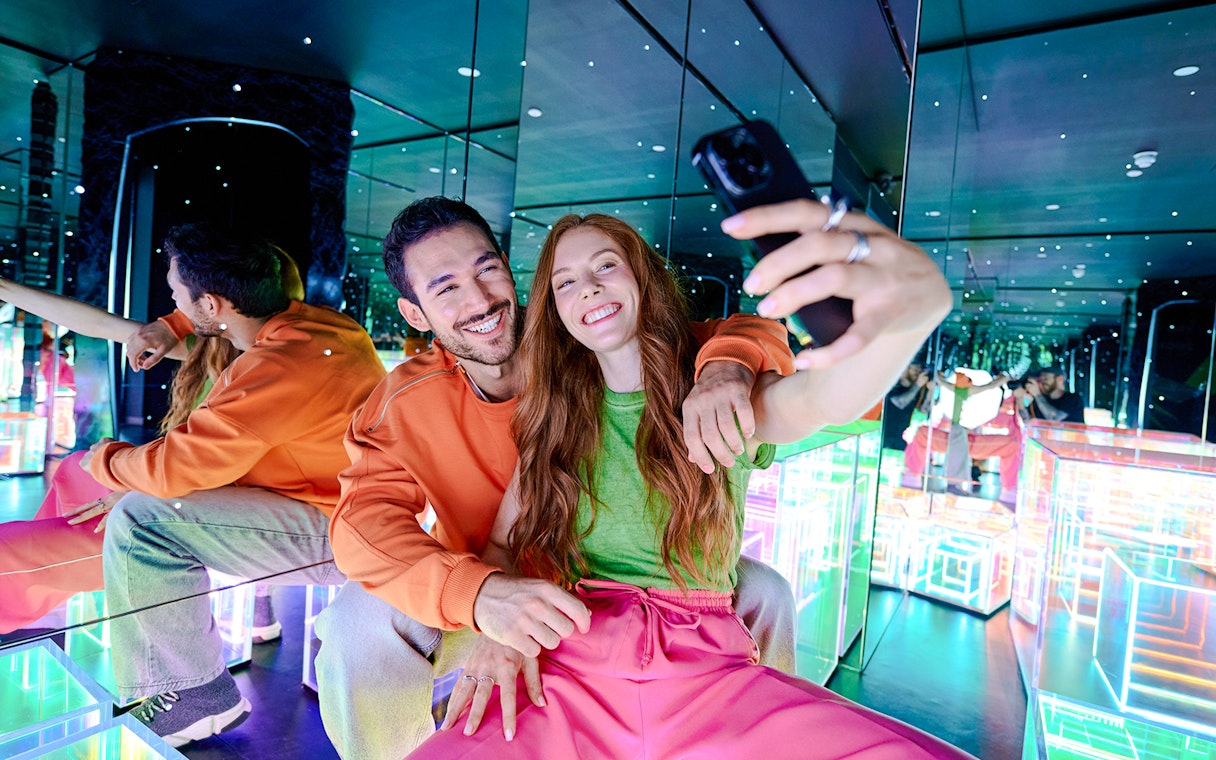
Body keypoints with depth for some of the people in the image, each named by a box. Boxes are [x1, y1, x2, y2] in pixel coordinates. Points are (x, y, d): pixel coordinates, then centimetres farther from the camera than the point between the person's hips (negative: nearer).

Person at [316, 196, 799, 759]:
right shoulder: (403, 403, -14)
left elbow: (749, 331, -17)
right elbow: (364, 517, -24)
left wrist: (726, 368, -44)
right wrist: (480, 594, -43)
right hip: (480, 603, 0)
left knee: (763, 591, -15)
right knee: (358, 623, -25)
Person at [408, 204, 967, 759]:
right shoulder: (554, 417, 9)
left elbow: (819, 399, -21)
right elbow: (501, 544, 11)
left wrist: (916, 305, -43)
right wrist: (498, 626, -11)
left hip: (709, 669, -1)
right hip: (574, 672, 2)